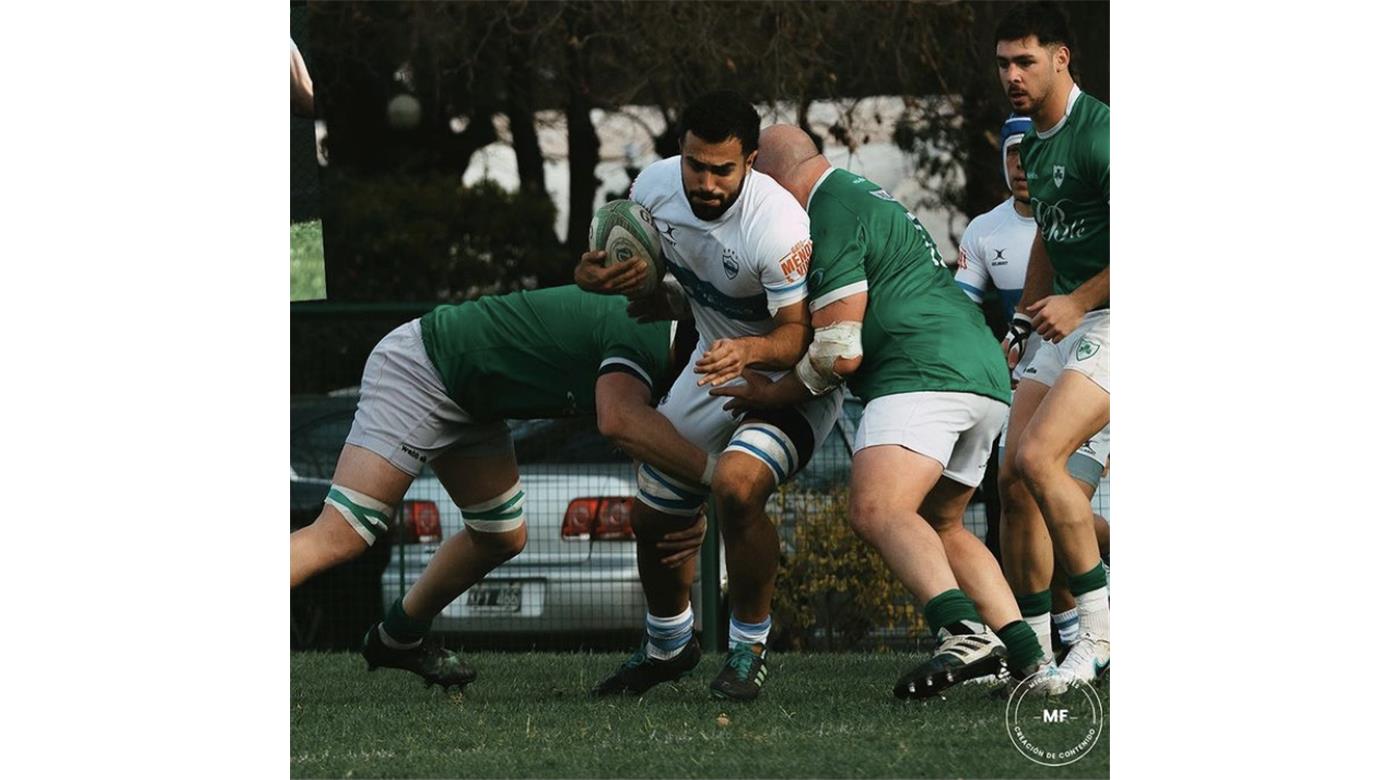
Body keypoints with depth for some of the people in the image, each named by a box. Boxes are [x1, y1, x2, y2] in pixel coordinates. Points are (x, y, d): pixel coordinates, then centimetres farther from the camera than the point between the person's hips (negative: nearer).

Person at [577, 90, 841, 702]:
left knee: (737, 486, -32)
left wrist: (749, 351, -52)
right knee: (653, 515, 13)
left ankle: (749, 647, -11)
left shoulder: (777, 225, -33)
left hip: (791, 378, -7)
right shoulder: (655, 187, -13)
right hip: (717, 361, 7)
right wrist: (598, 274, -16)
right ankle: (667, 646, 42)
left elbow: (800, 334, -32)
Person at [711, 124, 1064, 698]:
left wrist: (773, 394, 8)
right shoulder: (861, 195, 28)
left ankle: (963, 633, -46)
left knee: (876, 512, -24)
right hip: (986, 374, 10)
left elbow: (840, 352, -10)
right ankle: (1029, 660, 10)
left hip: (926, 373, -10)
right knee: (938, 525, 22)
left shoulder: (831, 216, -4)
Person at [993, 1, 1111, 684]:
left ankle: (1100, 628, -14)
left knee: (1038, 456, -23)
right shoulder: (1034, 143, 13)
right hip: (1066, 326, 9)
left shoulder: (1098, 134, -17)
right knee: (1013, 475, 2)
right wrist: (1018, 329, 27)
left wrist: (1078, 302, -19)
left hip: (1112, 321, -9)